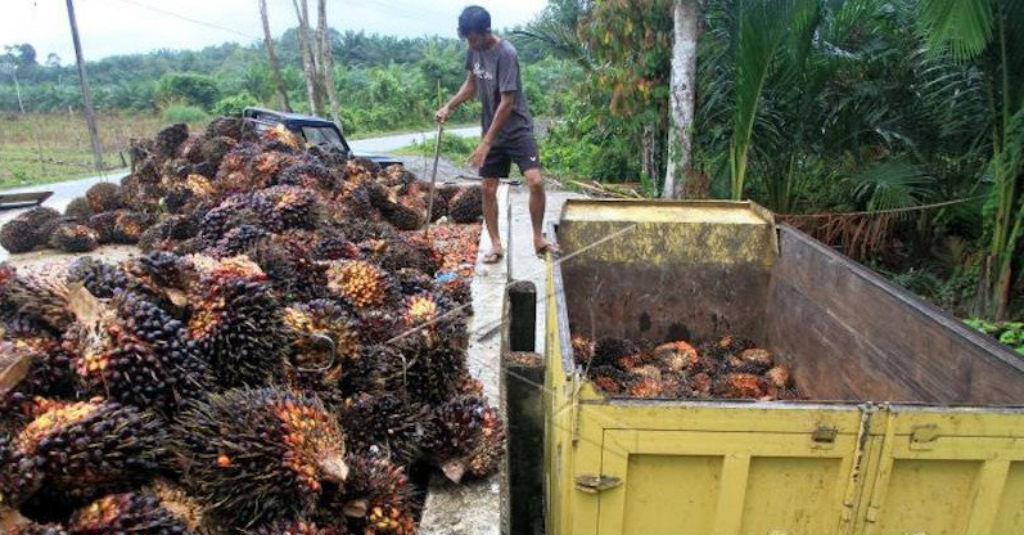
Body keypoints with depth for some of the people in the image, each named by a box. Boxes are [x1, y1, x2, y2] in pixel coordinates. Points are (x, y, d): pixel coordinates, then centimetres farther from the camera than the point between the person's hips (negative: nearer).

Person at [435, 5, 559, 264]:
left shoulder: (506, 54, -21)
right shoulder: (474, 50, 1)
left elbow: (507, 102, -24)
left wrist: (486, 143, -23)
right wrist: (449, 107, 3)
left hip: (517, 129, -6)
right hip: (491, 131, 6)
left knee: (536, 181, -19)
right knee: (488, 189, 4)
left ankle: (538, 239, -1)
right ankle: (496, 245, 15)